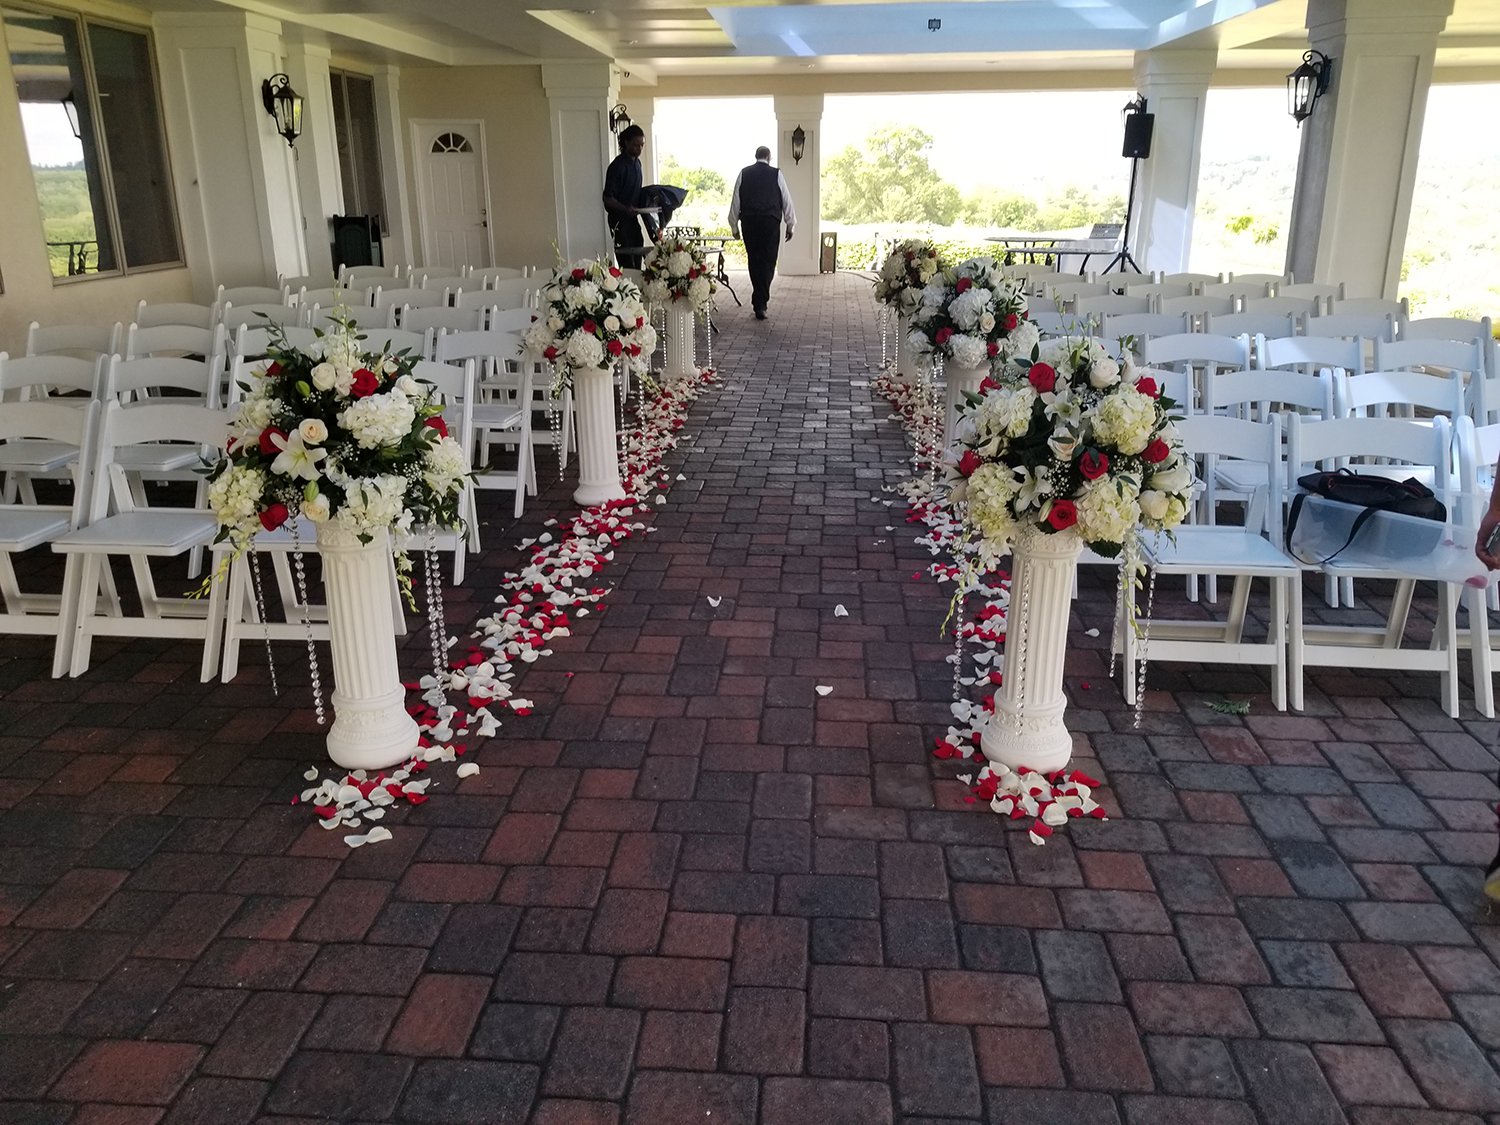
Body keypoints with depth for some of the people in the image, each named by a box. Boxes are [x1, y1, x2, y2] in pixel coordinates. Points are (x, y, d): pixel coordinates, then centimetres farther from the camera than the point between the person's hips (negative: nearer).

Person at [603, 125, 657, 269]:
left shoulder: (636, 162, 11)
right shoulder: (618, 166, -15)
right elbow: (607, 198, -18)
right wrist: (625, 209, -33)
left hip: (633, 218, 8)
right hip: (619, 220, -8)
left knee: (637, 261, 8)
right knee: (627, 264, -13)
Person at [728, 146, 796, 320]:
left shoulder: (744, 174, 7)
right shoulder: (776, 174, 2)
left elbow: (735, 201, 8)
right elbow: (786, 201, 5)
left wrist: (734, 226, 15)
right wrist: (790, 225, 13)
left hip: (749, 222, 2)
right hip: (770, 221, -2)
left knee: (754, 261, 11)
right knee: (768, 262, -1)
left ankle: (759, 301, 16)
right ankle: (760, 304, -10)